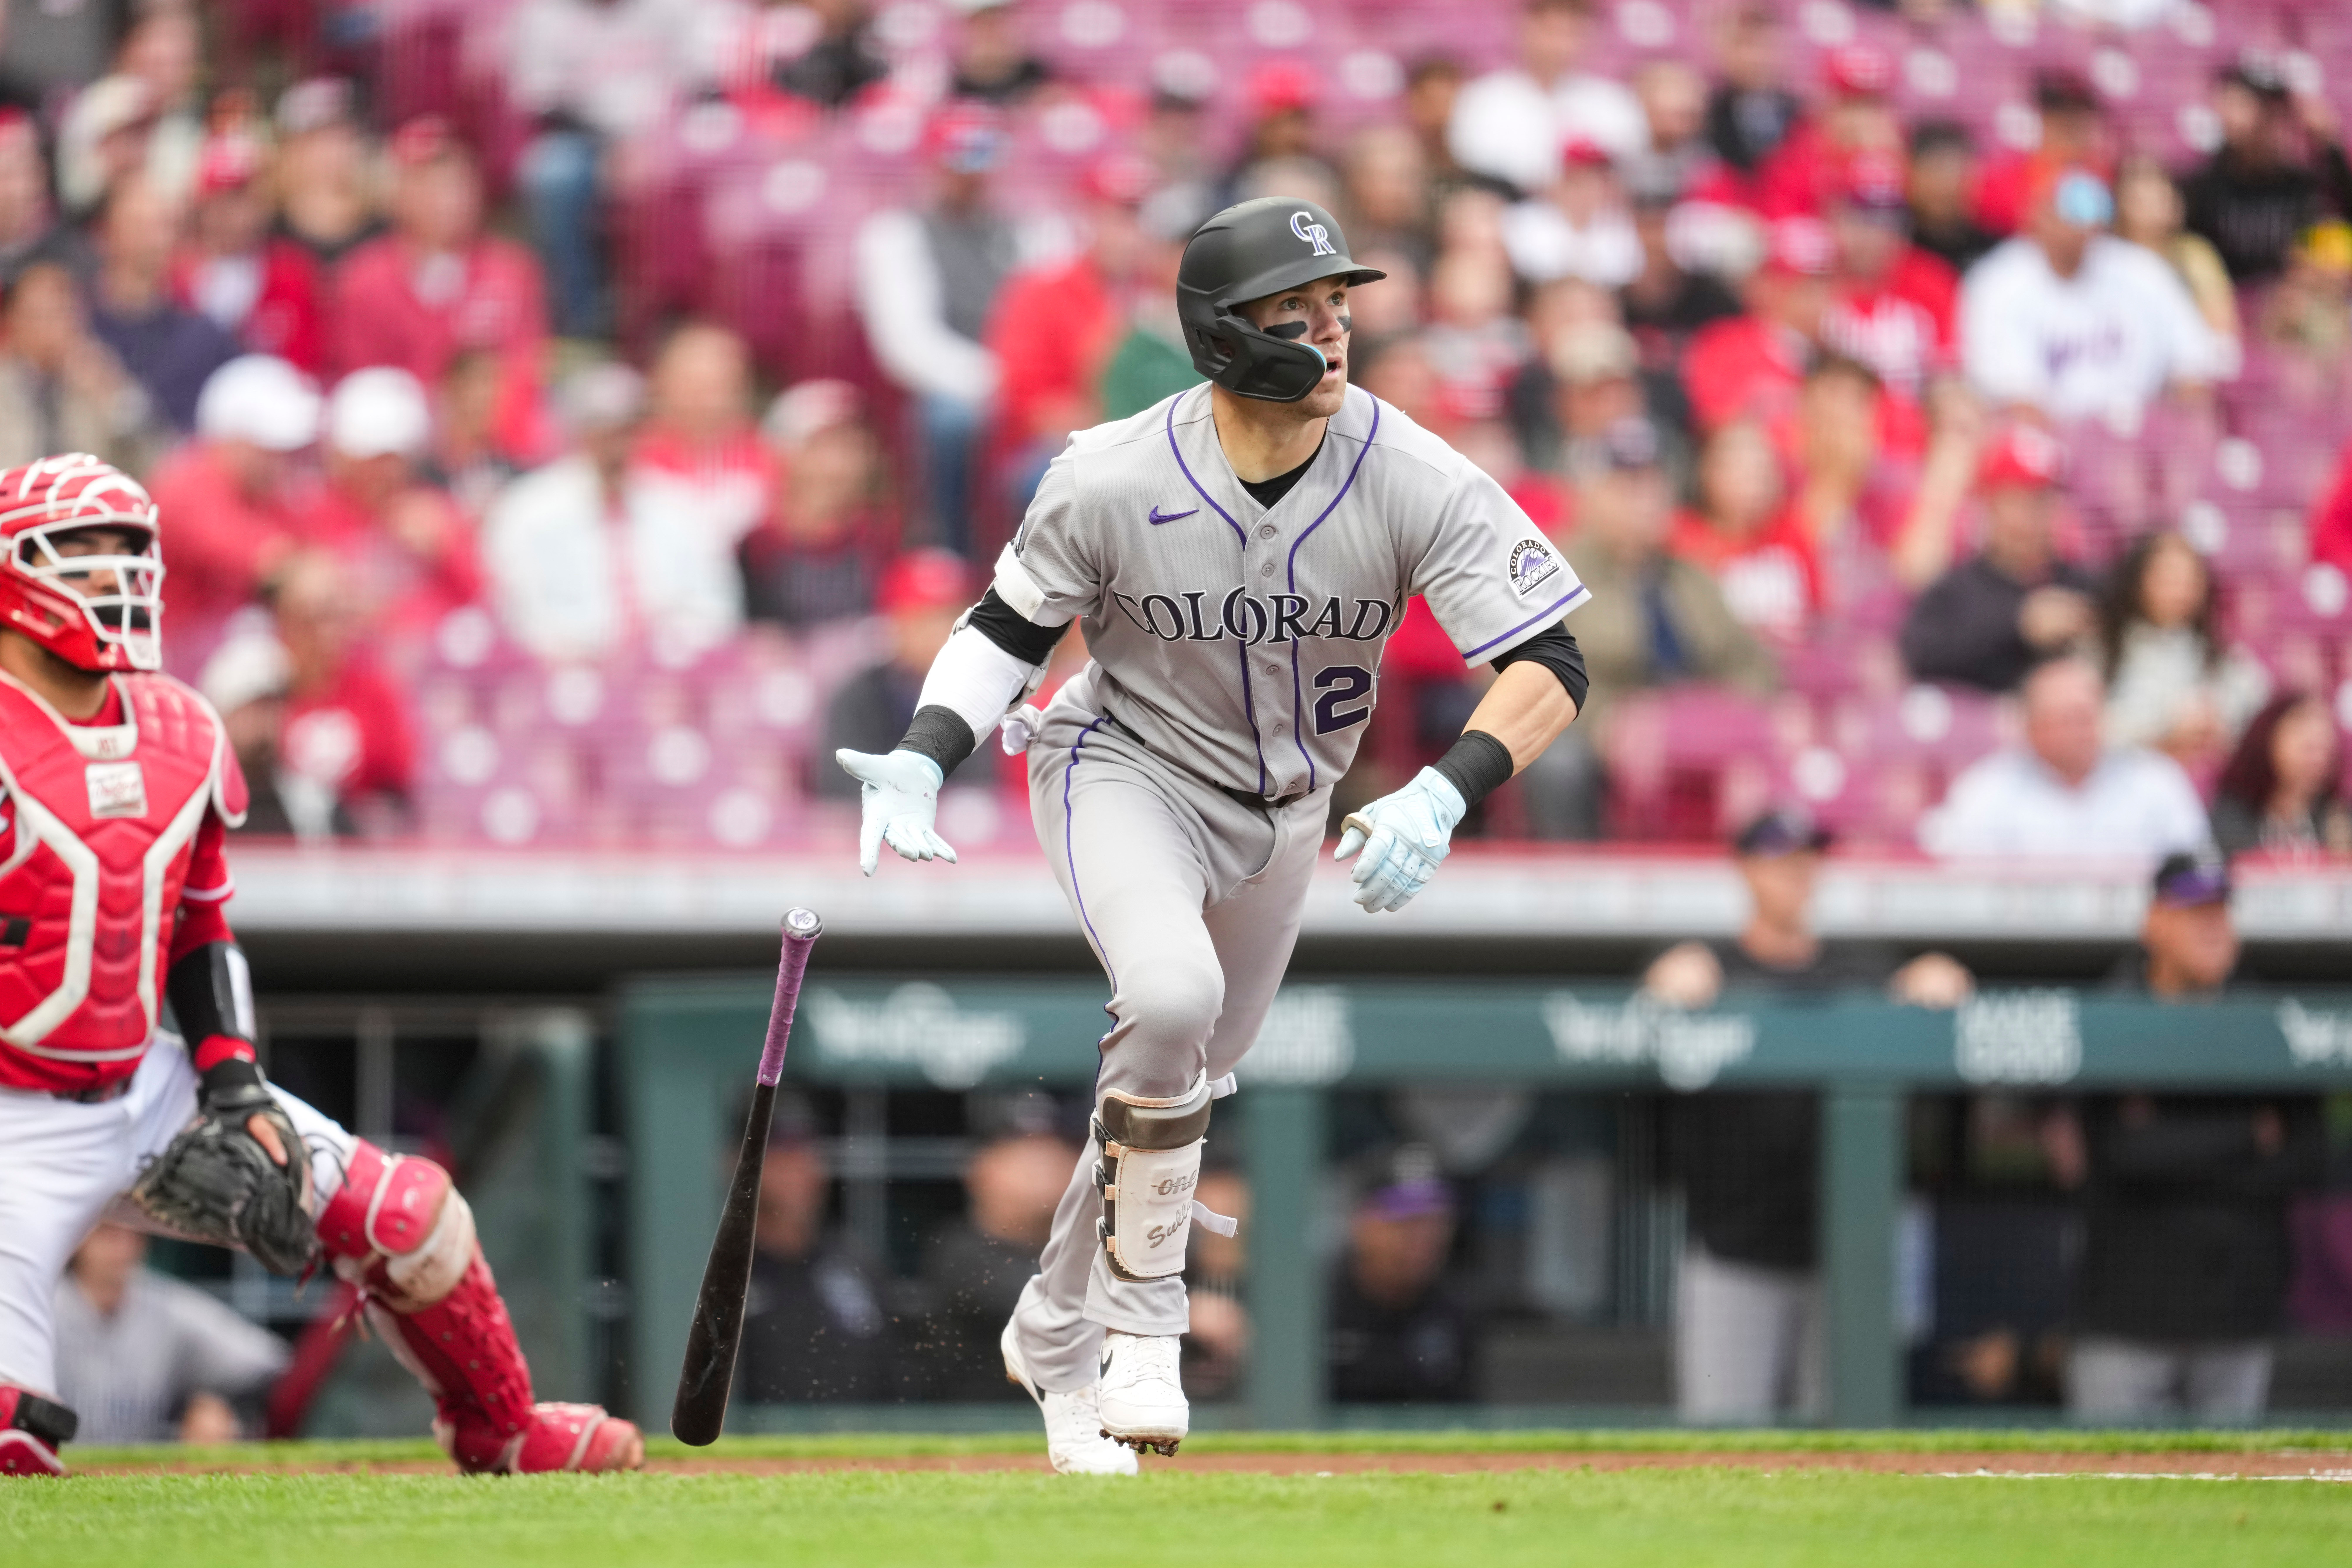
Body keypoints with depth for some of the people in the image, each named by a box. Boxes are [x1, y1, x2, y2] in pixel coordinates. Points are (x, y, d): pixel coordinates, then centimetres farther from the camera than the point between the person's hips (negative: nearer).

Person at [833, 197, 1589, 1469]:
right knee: (1170, 994, -32)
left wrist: (1445, 795, -42)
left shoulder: (1418, 483, -23)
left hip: (1283, 811, 4)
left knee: (1188, 1071, 16)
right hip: (1127, 769, -4)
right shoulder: (1111, 482, -23)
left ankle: (1056, 1332, 42)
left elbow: (1550, 667, -24)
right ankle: (1141, 1320, -14)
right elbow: (1013, 624, -6)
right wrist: (922, 761, -22)